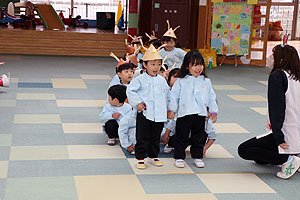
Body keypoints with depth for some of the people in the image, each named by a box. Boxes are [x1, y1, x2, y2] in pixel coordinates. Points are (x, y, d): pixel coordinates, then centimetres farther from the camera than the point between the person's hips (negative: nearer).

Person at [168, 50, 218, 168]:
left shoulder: (206, 82, 8)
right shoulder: (181, 81, -1)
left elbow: (211, 97, 13)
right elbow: (174, 96, 1)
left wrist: (213, 111, 9)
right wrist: (171, 110, -5)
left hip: (201, 114, 3)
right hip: (184, 114, -3)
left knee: (199, 137, 12)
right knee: (181, 137, 4)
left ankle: (197, 157, 25)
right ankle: (179, 157, 15)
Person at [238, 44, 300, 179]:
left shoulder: (277, 76, -12)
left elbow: (277, 108, -19)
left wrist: (278, 137, -20)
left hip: (286, 134, -9)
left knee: (243, 150, -1)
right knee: (259, 158, 23)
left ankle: (287, 160, -8)